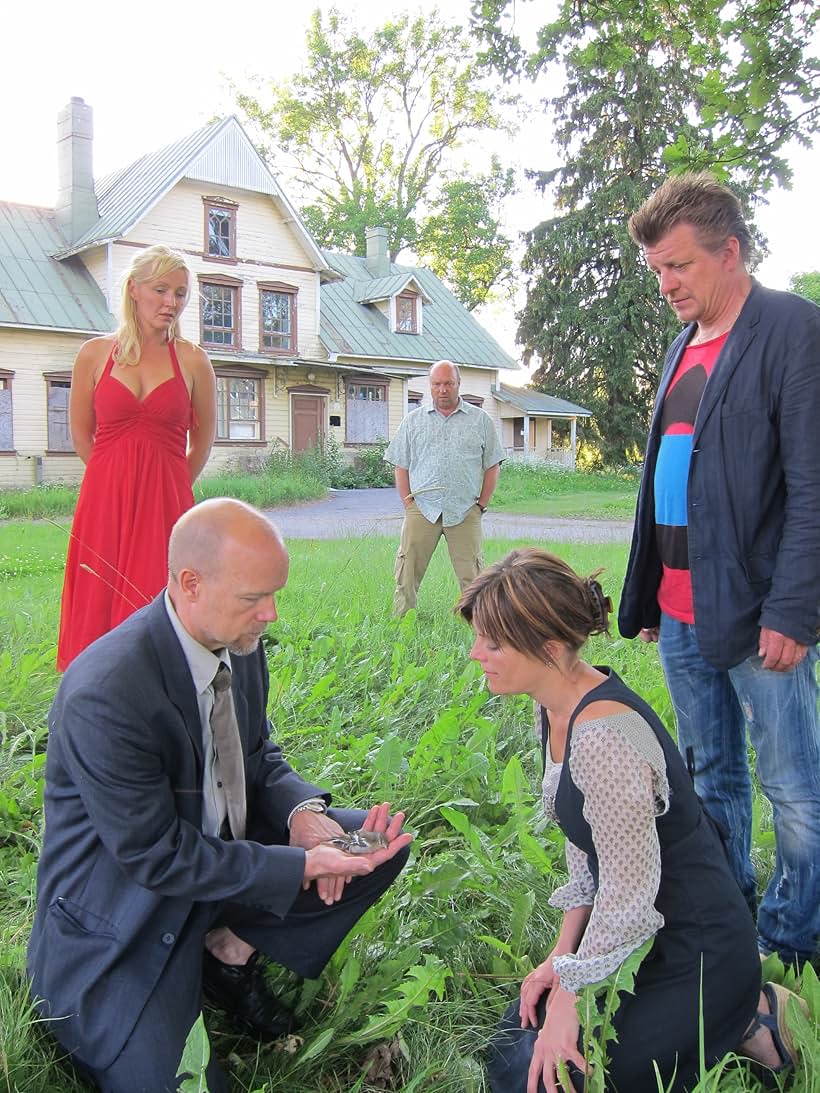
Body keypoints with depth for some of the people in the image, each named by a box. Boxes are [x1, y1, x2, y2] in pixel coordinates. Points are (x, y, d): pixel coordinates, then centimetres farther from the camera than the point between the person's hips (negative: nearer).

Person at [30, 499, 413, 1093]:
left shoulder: (239, 642, -9)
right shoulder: (106, 693, -32)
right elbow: (153, 857, -25)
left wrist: (302, 810, -15)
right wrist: (303, 865, -26)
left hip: (224, 844, 7)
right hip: (126, 905, -6)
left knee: (385, 842, -2)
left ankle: (229, 950, 8)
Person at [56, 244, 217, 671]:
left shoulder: (193, 361, 4)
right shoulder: (95, 354, 6)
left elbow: (202, 442, 13)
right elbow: (81, 435, 13)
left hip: (165, 505, -1)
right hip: (104, 501, 1)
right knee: (99, 608, 3)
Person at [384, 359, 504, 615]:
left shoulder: (481, 420, 10)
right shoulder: (413, 420, 12)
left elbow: (492, 466, 10)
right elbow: (401, 466, 11)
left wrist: (481, 505, 2)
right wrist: (408, 503, 1)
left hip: (465, 510, 0)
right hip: (422, 508, 1)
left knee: (471, 575, -1)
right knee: (407, 572, -5)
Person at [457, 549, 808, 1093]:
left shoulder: (603, 734, -31)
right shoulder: (559, 706, -1)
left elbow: (628, 890, -24)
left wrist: (571, 994, -12)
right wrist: (563, 956, 4)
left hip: (698, 955, -9)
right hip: (645, 934, 9)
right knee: (516, 1039, 10)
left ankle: (748, 1021, 5)